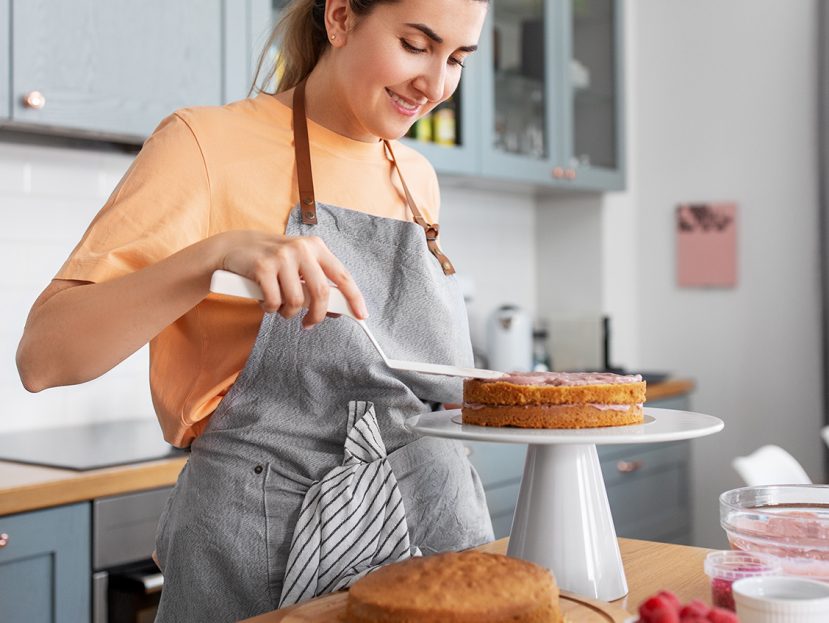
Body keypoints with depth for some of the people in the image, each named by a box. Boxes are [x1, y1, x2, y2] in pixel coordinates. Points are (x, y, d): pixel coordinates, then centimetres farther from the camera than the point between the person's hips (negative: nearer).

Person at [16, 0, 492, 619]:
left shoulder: (417, 179, 9)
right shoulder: (207, 144, -9)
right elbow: (42, 357, -16)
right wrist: (216, 254, -29)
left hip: (438, 536, 6)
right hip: (263, 557, -5)